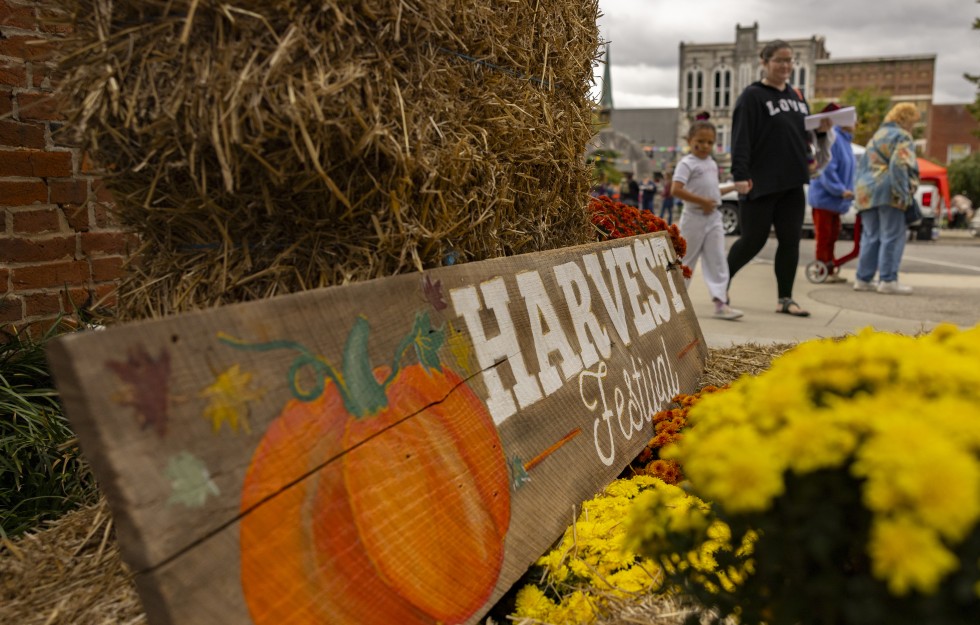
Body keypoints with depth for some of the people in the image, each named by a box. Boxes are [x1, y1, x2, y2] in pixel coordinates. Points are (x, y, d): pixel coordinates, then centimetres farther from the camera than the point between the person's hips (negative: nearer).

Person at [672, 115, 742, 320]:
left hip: (714, 218, 6)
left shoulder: (712, 164, 15)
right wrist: (702, 201, -23)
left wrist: (734, 186, 19)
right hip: (694, 218, -6)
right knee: (686, 260, 4)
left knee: (717, 260, -2)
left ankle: (720, 303, -6)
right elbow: (676, 190, -21)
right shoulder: (687, 163, -9)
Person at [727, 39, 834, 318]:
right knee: (753, 241, -2)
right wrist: (740, 175, -21)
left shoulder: (796, 96, 18)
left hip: (792, 184, 7)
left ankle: (785, 299, 13)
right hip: (760, 184, -6)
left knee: (790, 240, 5)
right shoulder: (752, 96, -4)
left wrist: (822, 130, 2)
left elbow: (805, 134, 23)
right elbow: (741, 138, -13)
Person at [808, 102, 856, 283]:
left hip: (835, 199, 9)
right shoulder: (831, 138, -17)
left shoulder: (844, 140, 15)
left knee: (832, 234, 13)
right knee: (824, 235, -3)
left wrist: (848, 190, 10)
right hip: (825, 196, -9)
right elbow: (826, 169, -23)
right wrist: (840, 190, -21)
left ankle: (830, 269, 20)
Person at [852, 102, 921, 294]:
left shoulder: (877, 135, 24)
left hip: (866, 192, 8)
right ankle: (888, 280, -8)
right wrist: (904, 194, -20)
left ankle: (863, 278, 10)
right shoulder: (901, 137, -4)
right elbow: (899, 166, -18)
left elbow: (862, 164, 26)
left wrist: (860, 191, 25)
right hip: (888, 192, -8)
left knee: (870, 237, 10)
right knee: (892, 237, -6)